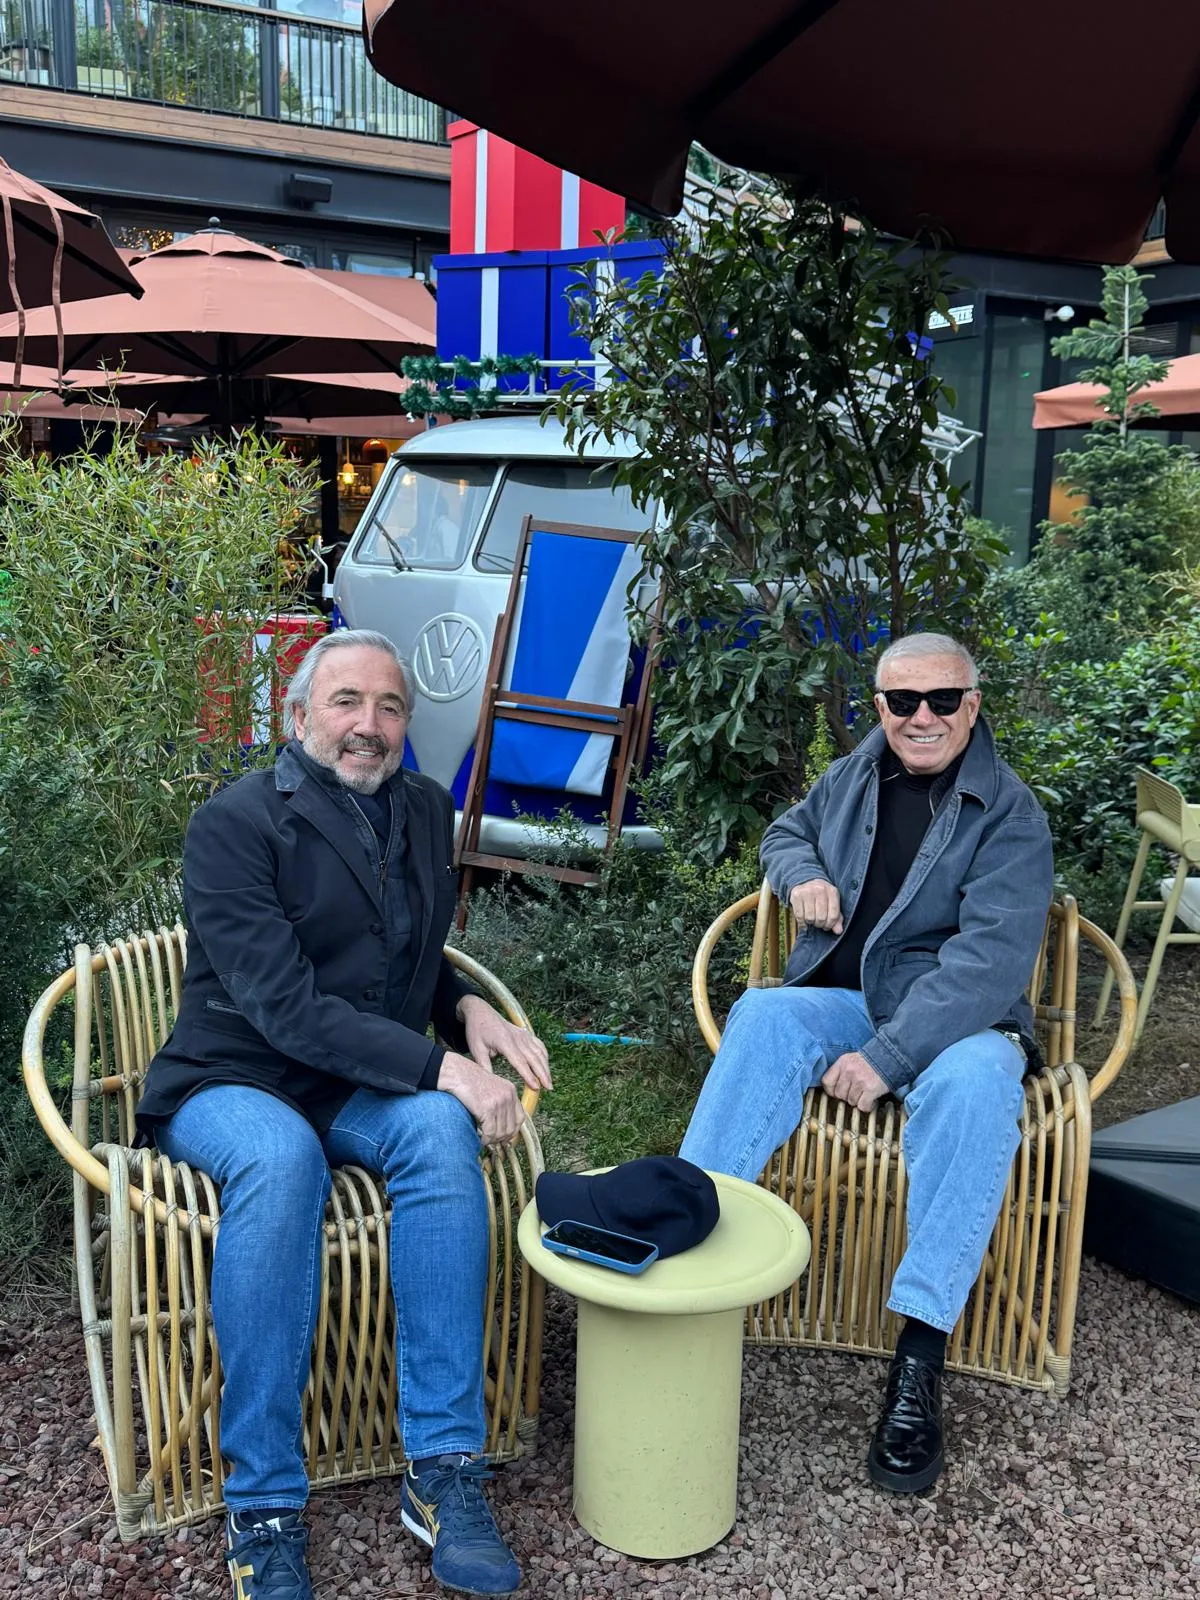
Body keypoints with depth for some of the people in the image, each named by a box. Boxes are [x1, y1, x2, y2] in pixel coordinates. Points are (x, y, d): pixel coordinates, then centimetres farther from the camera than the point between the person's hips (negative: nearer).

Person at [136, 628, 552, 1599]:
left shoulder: (425, 811, 9)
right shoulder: (235, 824, -12)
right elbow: (285, 1006, -21)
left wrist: (471, 1010, 0)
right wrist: (440, 1066, -26)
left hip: (362, 1090, 5)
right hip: (235, 1085, -4)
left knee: (439, 1129, -29)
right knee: (282, 1158, -38)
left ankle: (444, 1471, -24)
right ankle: (264, 1509, -24)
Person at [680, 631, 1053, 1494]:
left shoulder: (1009, 812, -7)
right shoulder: (854, 776, 9)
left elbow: (992, 958, -18)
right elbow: (785, 832, 28)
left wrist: (887, 1056, -28)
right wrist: (802, 873, 2)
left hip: (957, 1018, -3)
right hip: (842, 998, 4)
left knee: (973, 1081, -37)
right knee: (763, 1015, -29)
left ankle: (920, 1362, -33)